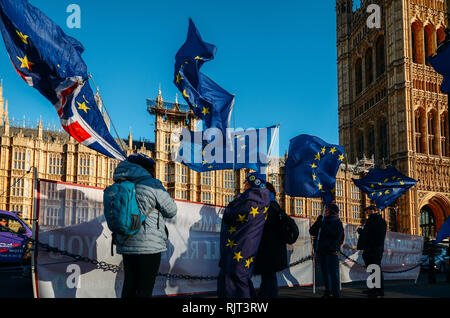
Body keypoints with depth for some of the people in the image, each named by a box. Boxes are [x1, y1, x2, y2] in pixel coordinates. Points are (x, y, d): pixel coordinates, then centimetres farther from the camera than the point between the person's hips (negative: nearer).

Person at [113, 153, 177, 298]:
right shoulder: (152, 184, -8)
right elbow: (171, 211, -1)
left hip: (126, 244, 7)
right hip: (149, 245, -7)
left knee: (129, 285, 13)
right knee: (145, 288, -3)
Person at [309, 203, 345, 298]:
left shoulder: (337, 222, 0)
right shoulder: (323, 221, 17)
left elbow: (337, 234, -17)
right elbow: (312, 232, 14)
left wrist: (324, 227, -14)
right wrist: (317, 222, -1)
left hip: (332, 251, -7)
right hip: (321, 250, 7)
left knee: (333, 272, -9)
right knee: (325, 272, 10)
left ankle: (336, 293, -6)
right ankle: (327, 292, 18)